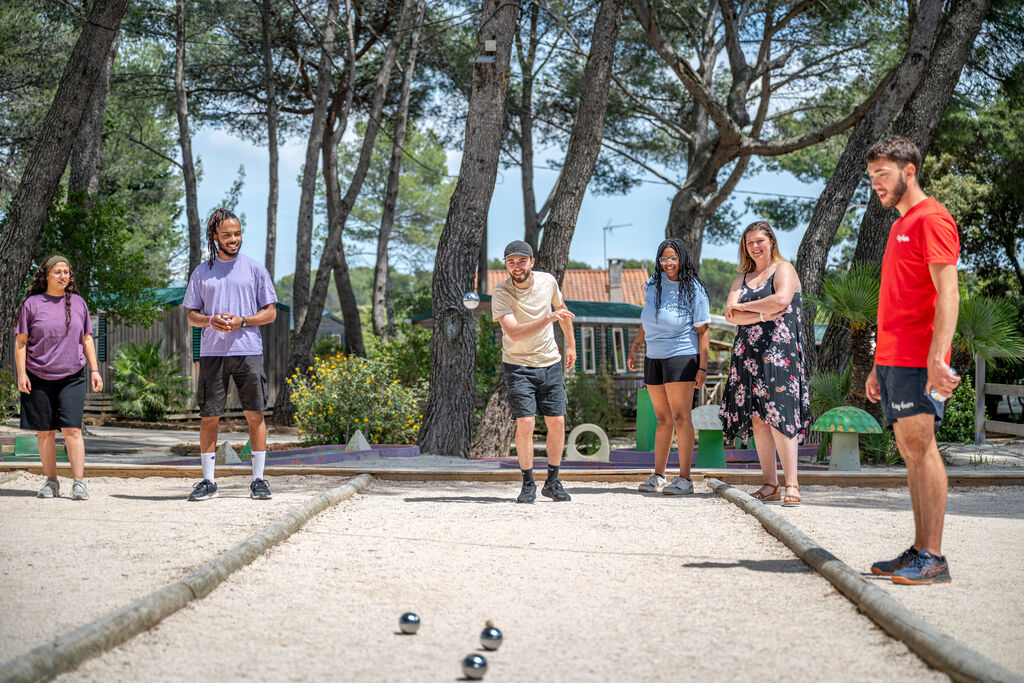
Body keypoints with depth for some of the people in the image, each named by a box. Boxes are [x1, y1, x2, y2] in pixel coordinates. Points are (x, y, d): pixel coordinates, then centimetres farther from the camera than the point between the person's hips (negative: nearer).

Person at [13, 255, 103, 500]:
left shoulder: (78, 303, 10)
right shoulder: (32, 304, 3)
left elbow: (87, 339, 15)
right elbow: (20, 341, 2)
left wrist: (94, 370, 7)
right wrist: (21, 374, -6)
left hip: (72, 378, 0)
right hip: (39, 378, 0)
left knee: (72, 429, -10)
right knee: (44, 432, 3)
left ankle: (79, 483, -10)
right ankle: (51, 482, 14)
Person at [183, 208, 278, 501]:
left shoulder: (255, 269, 7)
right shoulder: (202, 272, 12)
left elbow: (270, 312, 6)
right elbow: (191, 315, 13)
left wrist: (242, 321, -11)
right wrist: (211, 321, -9)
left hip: (248, 351, -1)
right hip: (212, 353, 1)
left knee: (255, 413, -2)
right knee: (208, 416, 1)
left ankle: (258, 479, 5)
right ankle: (208, 481, 9)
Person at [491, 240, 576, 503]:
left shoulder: (548, 281, -3)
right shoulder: (501, 294, -17)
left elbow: (561, 309, 18)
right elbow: (514, 332, -30)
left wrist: (571, 344, 23)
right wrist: (548, 318, -40)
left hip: (550, 363, 4)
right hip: (518, 365, -3)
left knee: (557, 423, 0)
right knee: (525, 423, -13)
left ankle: (553, 482, 15)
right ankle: (528, 484, 3)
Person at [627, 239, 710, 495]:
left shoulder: (694, 290, -7)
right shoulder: (652, 286, 9)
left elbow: (703, 331, -8)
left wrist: (703, 367, -13)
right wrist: (634, 349, 22)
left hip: (681, 357, -6)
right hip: (653, 358, 6)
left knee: (680, 417, -9)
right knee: (663, 419, 10)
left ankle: (684, 478, -8)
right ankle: (658, 476, 14)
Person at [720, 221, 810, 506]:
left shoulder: (783, 269, 3)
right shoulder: (743, 277, 20)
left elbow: (781, 300, -17)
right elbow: (731, 314, 6)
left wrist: (743, 306, -5)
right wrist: (762, 314, -10)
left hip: (778, 351, -6)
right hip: (748, 353, 6)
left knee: (778, 417, -15)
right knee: (756, 419, 2)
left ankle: (792, 485, -16)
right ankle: (770, 486, 5)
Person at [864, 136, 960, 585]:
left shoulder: (931, 219, -7)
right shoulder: (900, 225, 22)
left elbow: (948, 292, -16)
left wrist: (938, 356, -25)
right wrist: (878, 366, 23)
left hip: (917, 360, -9)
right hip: (892, 358, 9)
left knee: (920, 446, -11)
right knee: (910, 451, 7)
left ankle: (933, 559, -10)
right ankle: (919, 551, 9)